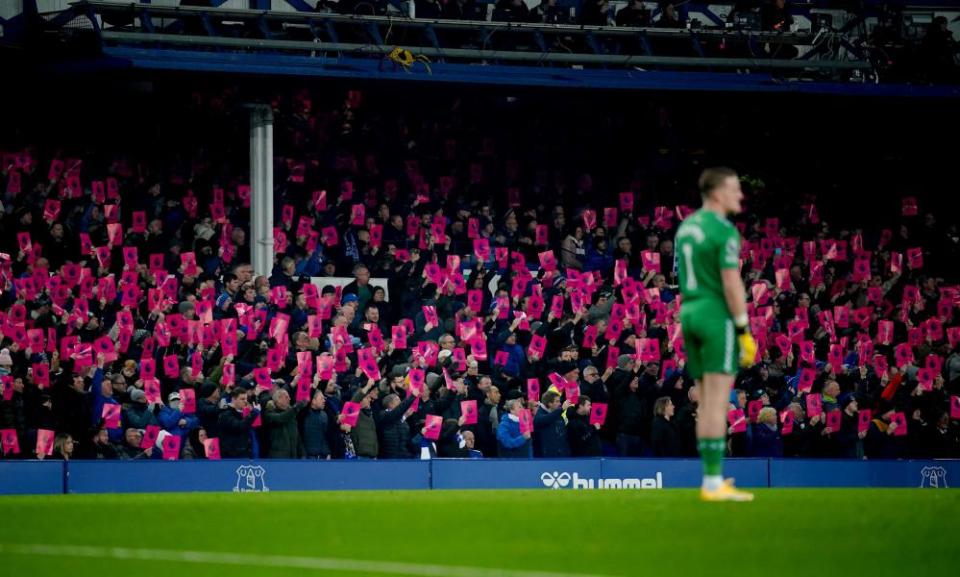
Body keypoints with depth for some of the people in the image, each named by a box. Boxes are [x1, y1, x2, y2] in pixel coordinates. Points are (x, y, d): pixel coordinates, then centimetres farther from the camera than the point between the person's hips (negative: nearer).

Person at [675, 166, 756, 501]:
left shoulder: (686, 227, 15)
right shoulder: (725, 231, -13)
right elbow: (732, 285, -18)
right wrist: (745, 333, -15)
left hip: (690, 315, 9)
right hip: (718, 316, -9)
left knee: (707, 403, 11)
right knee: (718, 402, -8)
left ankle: (712, 481, 11)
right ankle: (714, 483, -10)